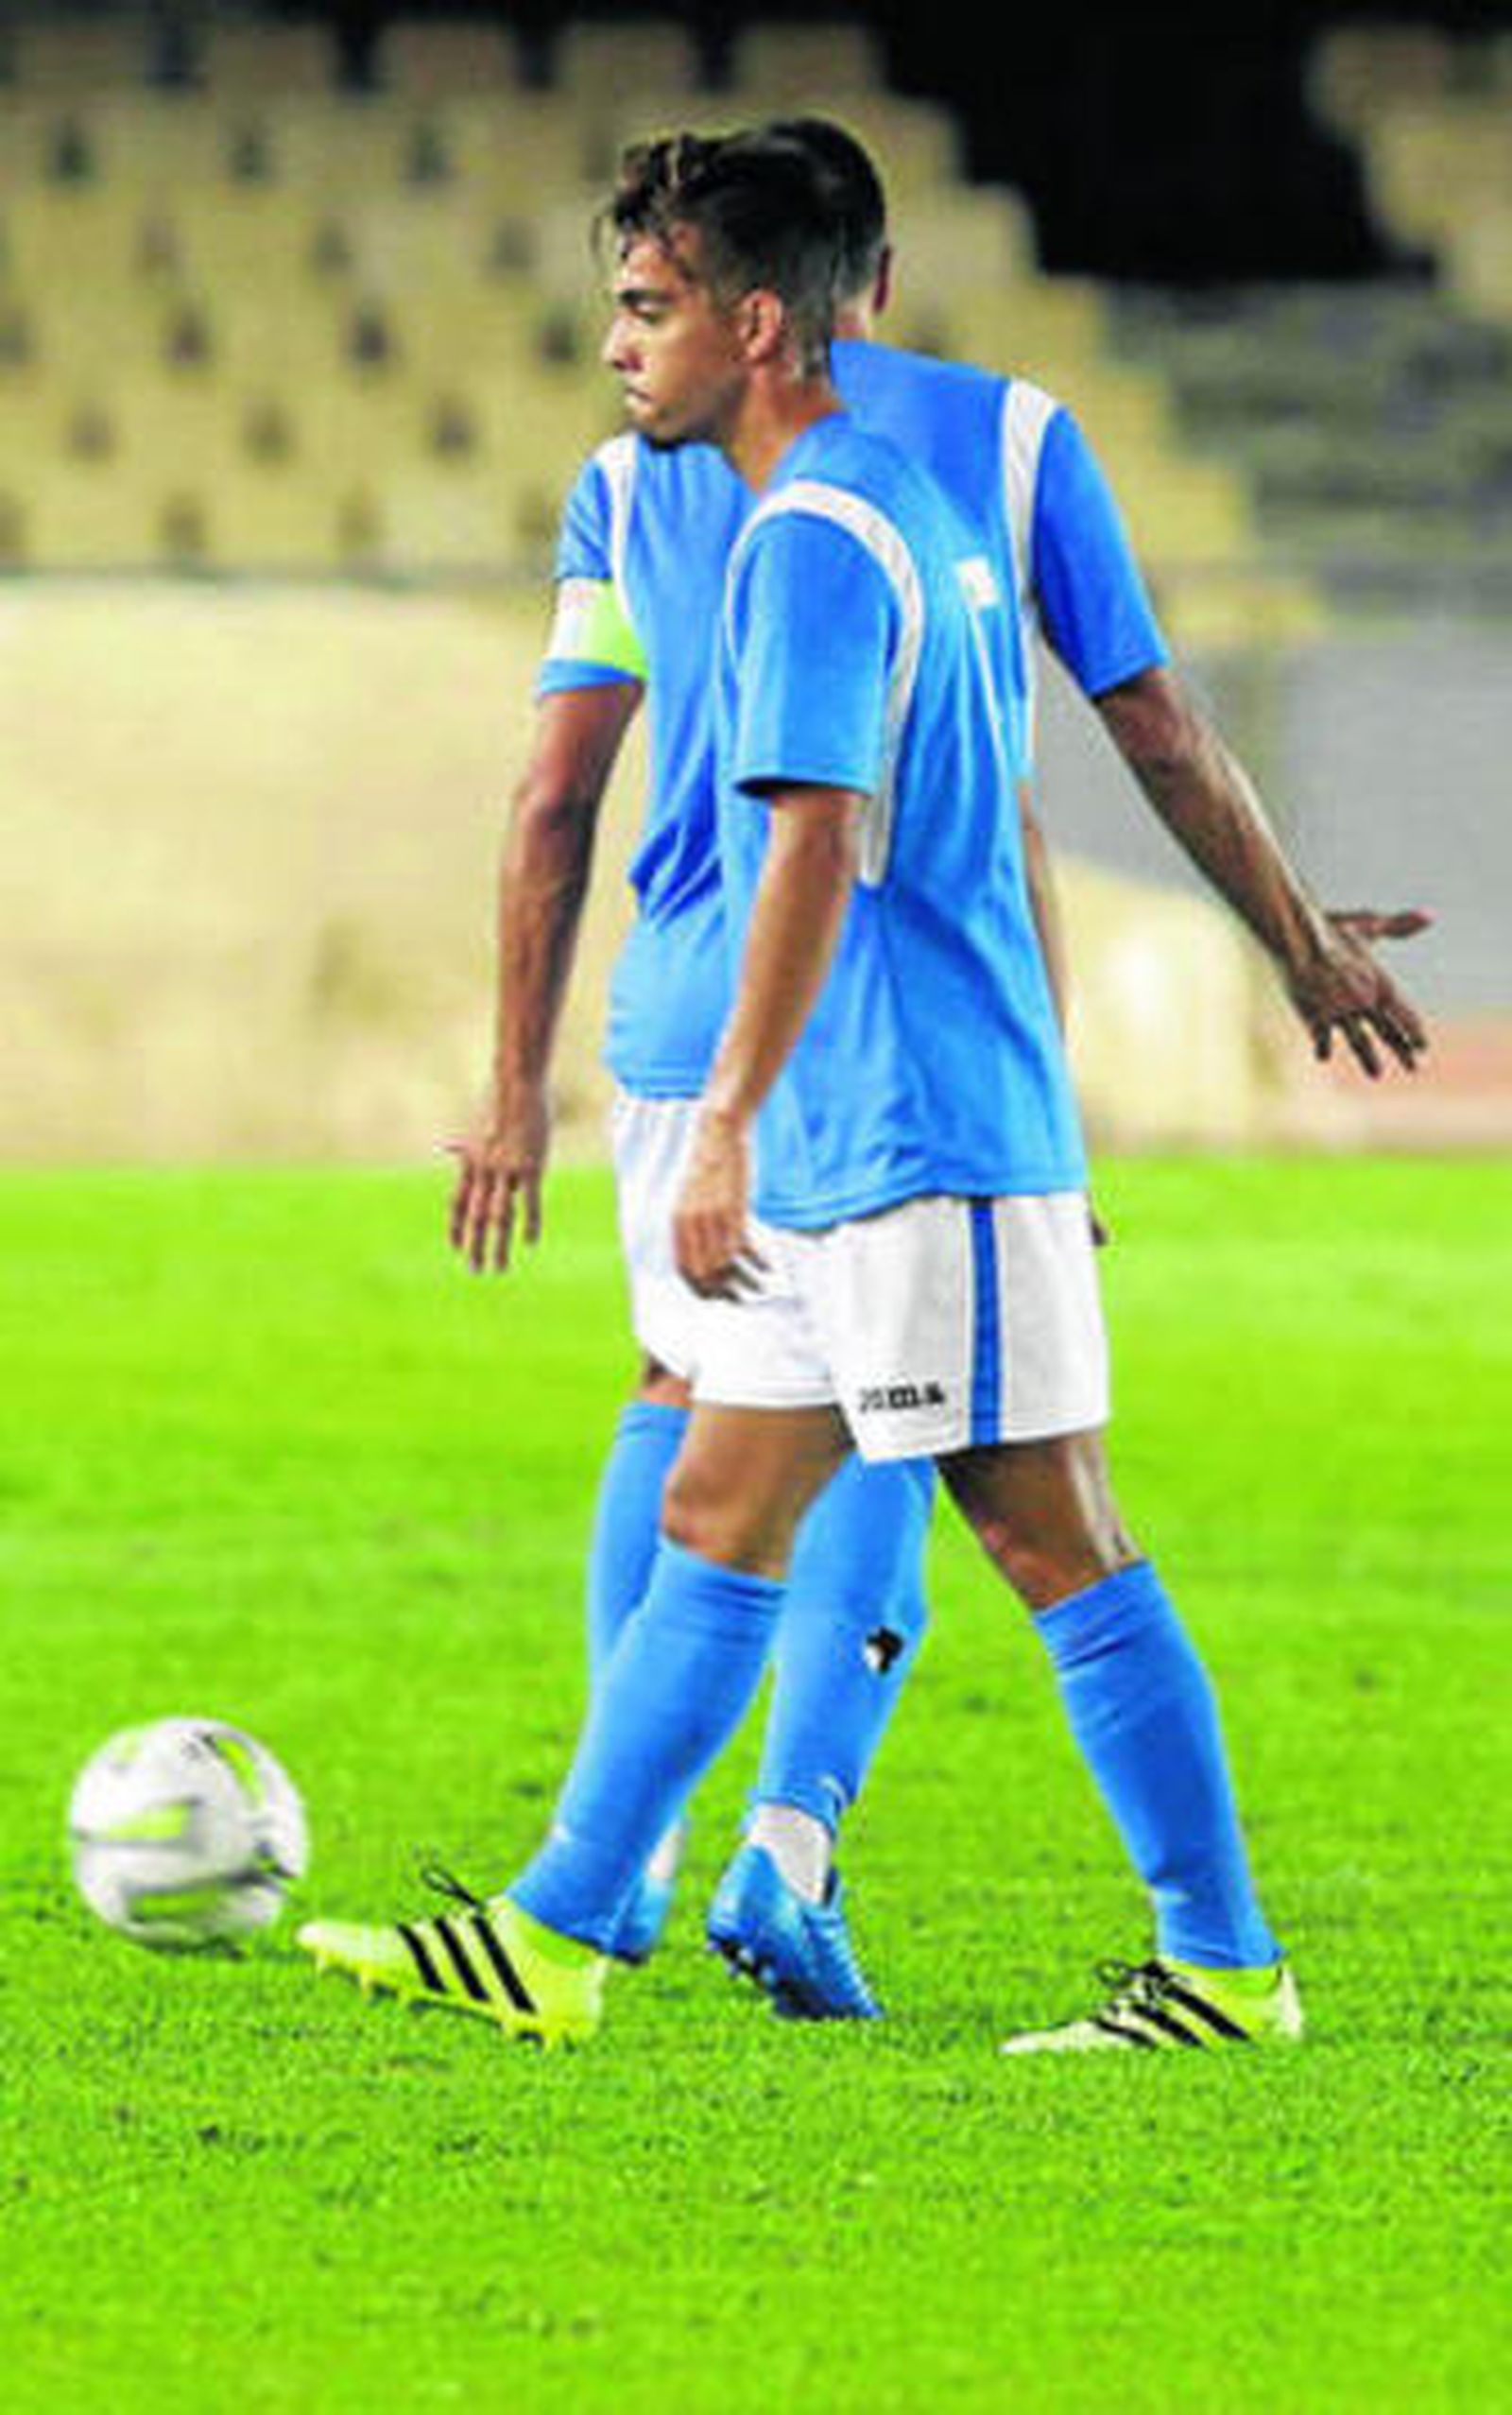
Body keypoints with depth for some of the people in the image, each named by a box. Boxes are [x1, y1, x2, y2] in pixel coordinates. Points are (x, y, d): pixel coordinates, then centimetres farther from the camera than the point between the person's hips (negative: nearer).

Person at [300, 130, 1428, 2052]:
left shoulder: (811, 538, -15)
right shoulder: (901, 503, 16)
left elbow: (815, 848, -22)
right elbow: (987, 818, 22)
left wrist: (725, 1129, -24)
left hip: (924, 1143, -10)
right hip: (849, 1150, 10)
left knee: (1054, 1544, -5)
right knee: (713, 1522, 9)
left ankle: (1223, 1969, -1)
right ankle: (552, 1943, 11)